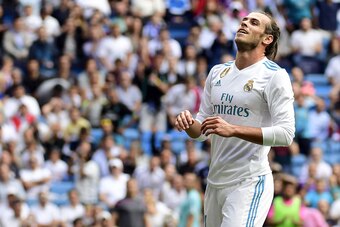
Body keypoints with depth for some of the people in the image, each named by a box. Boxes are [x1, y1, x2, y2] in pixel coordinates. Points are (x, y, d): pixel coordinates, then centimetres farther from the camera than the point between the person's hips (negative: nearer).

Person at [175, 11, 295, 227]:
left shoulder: (274, 75, -7)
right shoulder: (218, 72, 14)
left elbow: (286, 134, -16)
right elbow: (202, 130, 17)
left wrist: (233, 130, -25)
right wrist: (189, 124, -7)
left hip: (249, 183, -7)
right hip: (215, 182, 7)